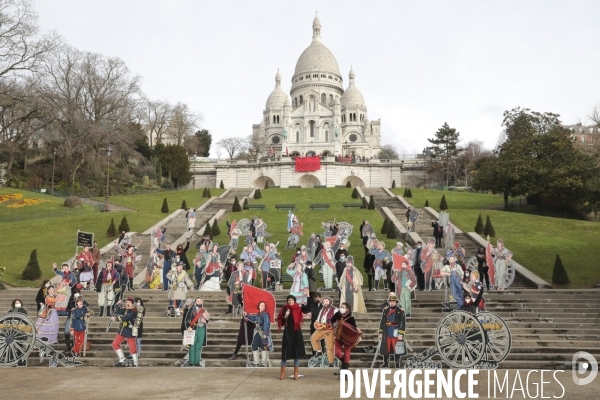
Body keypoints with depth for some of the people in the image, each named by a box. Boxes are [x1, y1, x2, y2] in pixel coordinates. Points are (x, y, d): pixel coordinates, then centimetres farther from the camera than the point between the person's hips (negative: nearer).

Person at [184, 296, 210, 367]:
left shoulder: (203, 310, 14)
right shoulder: (192, 309, -1)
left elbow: (207, 320, 19)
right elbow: (187, 319, -7)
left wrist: (206, 317, -3)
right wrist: (188, 327, -20)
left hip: (202, 328, 4)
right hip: (193, 329, -4)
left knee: (199, 346, 7)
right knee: (192, 345, -3)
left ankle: (197, 362, 13)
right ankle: (191, 362, 2)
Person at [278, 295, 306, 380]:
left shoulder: (298, 309, 1)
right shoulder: (284, 309, -1)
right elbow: (281, 322, -1)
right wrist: (285, 316, -18)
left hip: (296, 332, 1)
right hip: (287, 332, -1)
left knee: (297, 352, 3)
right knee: (285, 352, 0)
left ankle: (296, 373, 12)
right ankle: (282, 373, 11)